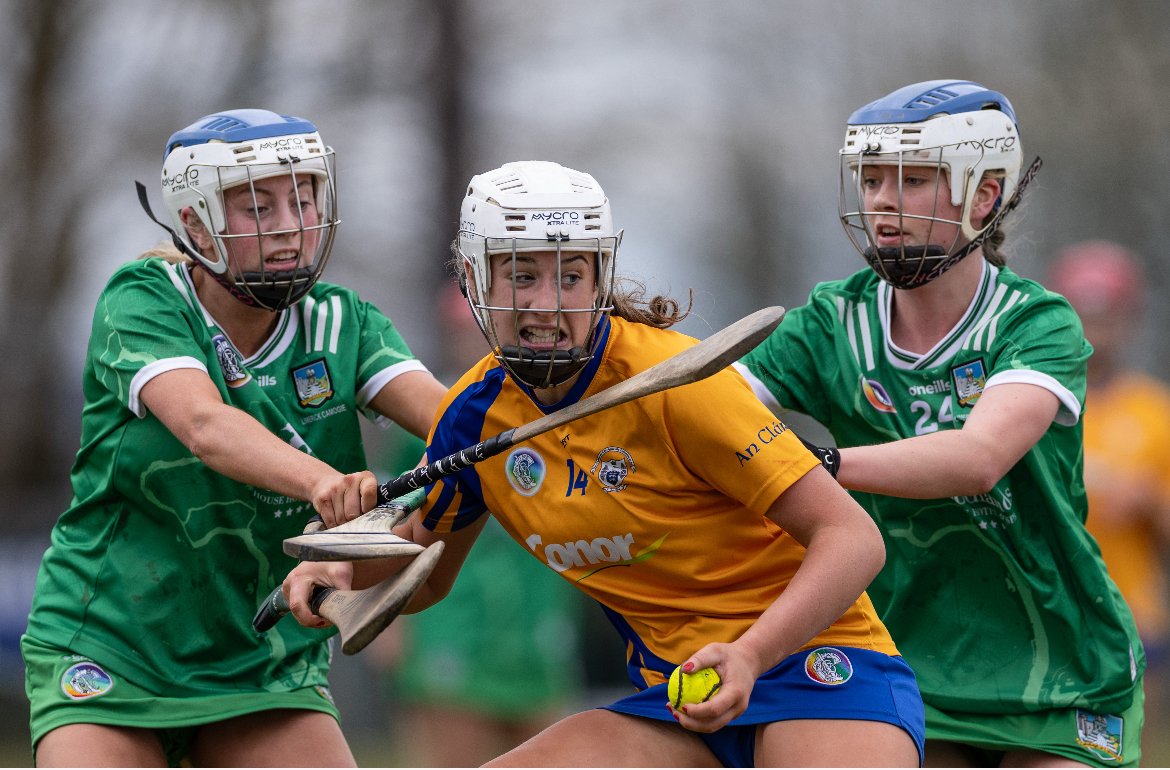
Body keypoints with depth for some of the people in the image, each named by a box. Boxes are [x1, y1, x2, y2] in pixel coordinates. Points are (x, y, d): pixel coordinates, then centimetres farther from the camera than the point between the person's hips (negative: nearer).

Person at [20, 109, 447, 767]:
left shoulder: (338, 322, -1)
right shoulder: (143, 302, -13)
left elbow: (443, 410, -17)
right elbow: (203, 425, -32)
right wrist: (321, 480, -51)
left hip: (267, 660, 4)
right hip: (110, 655, -3)